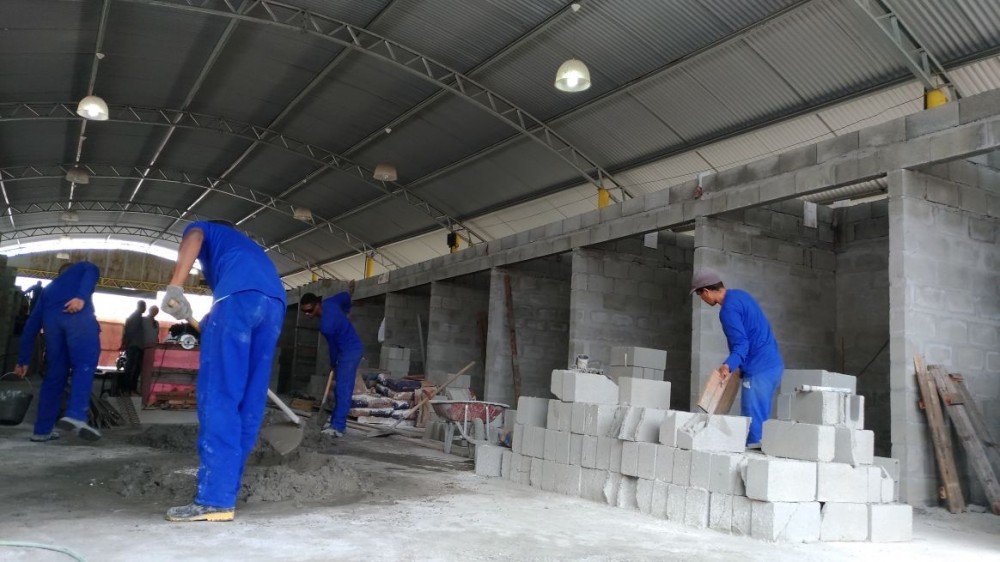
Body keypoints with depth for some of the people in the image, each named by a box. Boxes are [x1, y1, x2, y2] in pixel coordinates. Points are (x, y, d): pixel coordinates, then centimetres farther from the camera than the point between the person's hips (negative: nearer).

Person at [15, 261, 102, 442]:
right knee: (84, 366, -9)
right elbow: (92, 271, 4)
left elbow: (32, 324, 34)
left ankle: (42, 429, 12)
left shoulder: (49, 288, 41)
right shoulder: (81, 267, 33)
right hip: (79, 315, -4)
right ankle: (75, 415, -29)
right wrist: (82, 297, -12)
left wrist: (23, 360, 34)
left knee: (54, 375, 11)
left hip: (52, 318, 4)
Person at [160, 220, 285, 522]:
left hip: (239, 294, -6)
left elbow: (193, 238, 3)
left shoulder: (204, 228, 29)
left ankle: (216, 498, -14)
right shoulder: (244, 243, 46)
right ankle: (228, 486, 10)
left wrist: (175, 286, -12)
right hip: (276, 301, 7)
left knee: (218, 396, -9)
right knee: (251, 400, 8)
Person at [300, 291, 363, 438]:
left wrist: (333, 364, 8)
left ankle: (338, 427, -18)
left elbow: (333, 346, -10)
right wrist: (345, 312, 31)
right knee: (340, 389, 12)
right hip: (352, 348, 10)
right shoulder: (329, 303, -2)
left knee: (342, 390, -15)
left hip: (350, 352, -10)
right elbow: (345, 295, 15)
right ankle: (336, 421, 16)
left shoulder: (326, 325, -26)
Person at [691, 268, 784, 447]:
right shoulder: (741, 295, 14)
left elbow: (741, 345, -22)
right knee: (761, 420, 13)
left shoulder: (728, 310, -16)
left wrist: (728, 365, -38)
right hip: (774, 365, 10)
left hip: (758, 371, -10)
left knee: (753, 422, -8)